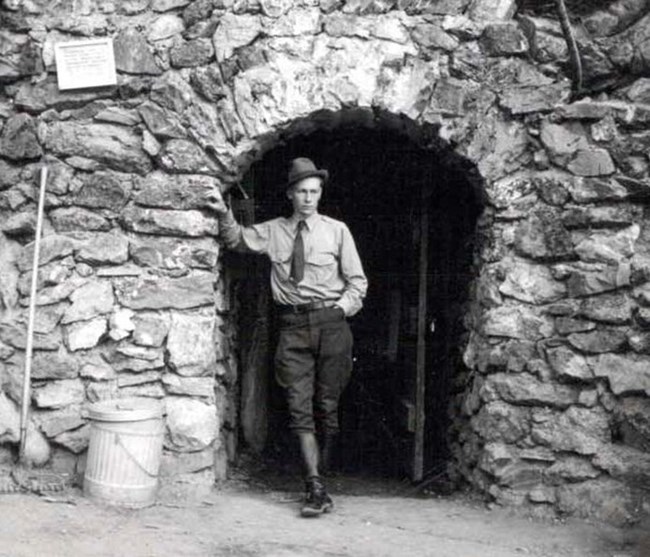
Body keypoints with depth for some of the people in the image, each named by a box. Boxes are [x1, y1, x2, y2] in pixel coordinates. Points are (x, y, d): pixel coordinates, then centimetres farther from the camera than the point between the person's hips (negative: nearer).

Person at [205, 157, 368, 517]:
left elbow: (357, 281, 8)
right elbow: (237, 239, 21)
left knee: (327, 406, 3)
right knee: (300, 406, -7)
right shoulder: (273, 231, 11)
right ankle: (316, 487, -7)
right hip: (293, 325, 1)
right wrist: (225, 214, 3)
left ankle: (317, 476, 17)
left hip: (330, 322, -1)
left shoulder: (336, 231, 6)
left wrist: (341, 310, -5)